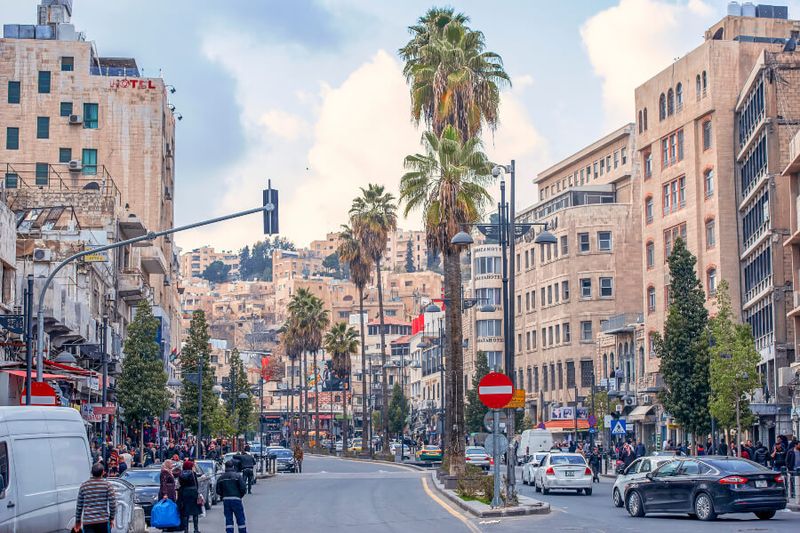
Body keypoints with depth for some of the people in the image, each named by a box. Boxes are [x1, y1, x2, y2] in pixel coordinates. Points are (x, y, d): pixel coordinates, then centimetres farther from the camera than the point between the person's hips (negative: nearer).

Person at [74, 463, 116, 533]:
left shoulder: (83, 486, 6)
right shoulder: (107, 485, -2)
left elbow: (79, 506, 10)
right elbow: (112, 503, -6)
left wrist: (77, 522, 20)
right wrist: (111, 518, 8)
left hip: (87, 522, 1)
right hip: (103, 521, -1)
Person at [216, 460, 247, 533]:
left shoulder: (221, 478, 6)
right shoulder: (237, 476, -5)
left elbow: (218, 491, 7)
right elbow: (243, 488, -10)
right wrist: (241, 496, 8)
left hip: (225, 500, 3)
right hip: (236, 499, -3)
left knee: (228, 520, 7)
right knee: (240, 519, 4)